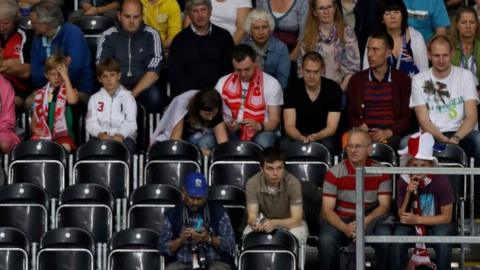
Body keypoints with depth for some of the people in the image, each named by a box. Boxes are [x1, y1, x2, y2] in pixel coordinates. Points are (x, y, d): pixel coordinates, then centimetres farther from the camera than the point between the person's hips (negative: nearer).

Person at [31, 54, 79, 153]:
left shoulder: (68, 90, 7)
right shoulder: (40, 94, 15)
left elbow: (72, 100, -19)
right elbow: (34, 117, 20)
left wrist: (65, 77, -15)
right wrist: (35, 129, -2)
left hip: (62, 133, -2)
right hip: (43, 134, 2)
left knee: (66, 147, -34)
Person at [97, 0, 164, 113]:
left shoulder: (151, 35, 1)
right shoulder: (108, 36, 3)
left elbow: (154, 71, -7)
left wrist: (133, 93, -21)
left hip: (143, 87, 0)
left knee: (154, 96, -34)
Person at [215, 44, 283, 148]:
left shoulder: (271, 84, -2)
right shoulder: (223, 83, 5)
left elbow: (274, 121, -2)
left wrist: (259, 126, -24)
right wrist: (227, 126, -14)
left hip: (260, 133, -2)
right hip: (230, 133, 2)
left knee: (263, 142, -38)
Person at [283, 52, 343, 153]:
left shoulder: (333, 89, -6)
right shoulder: (292, 90, -4)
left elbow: (331, 128, -9)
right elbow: (289, 126, -8)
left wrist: (315, 137, -31)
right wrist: (301, 138, -31)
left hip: (323, 136, 0)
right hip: (298, 135, 1)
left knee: (328, 145, -35)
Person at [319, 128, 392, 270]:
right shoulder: (334, 173, -4)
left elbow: (384, 205, -1)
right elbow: (327, 210, -7)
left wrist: (365, 221, -21)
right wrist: (345, 228, -26)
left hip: (370, 220, 1)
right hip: (340, 221, -1)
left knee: (386, 236, -30)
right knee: (326, 240, -32)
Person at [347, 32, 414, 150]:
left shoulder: (402, 80, 11)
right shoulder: (356, 80, 16)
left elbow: (408, 117, 5)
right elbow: (350, 116, 10)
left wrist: (388, 133, -13)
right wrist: (362, 129, -12)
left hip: (392, 135, -1)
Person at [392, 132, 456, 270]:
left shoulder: (440, 181, -19)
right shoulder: (403, 182, -11)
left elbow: (446, 217, -15)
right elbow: (402, 216, -12)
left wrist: (417, 219, -25)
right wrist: (408, 193, -27)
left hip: (436, 223, -2)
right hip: (413, 224, 2)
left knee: (442, 234, -34)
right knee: (399, 233, -29)